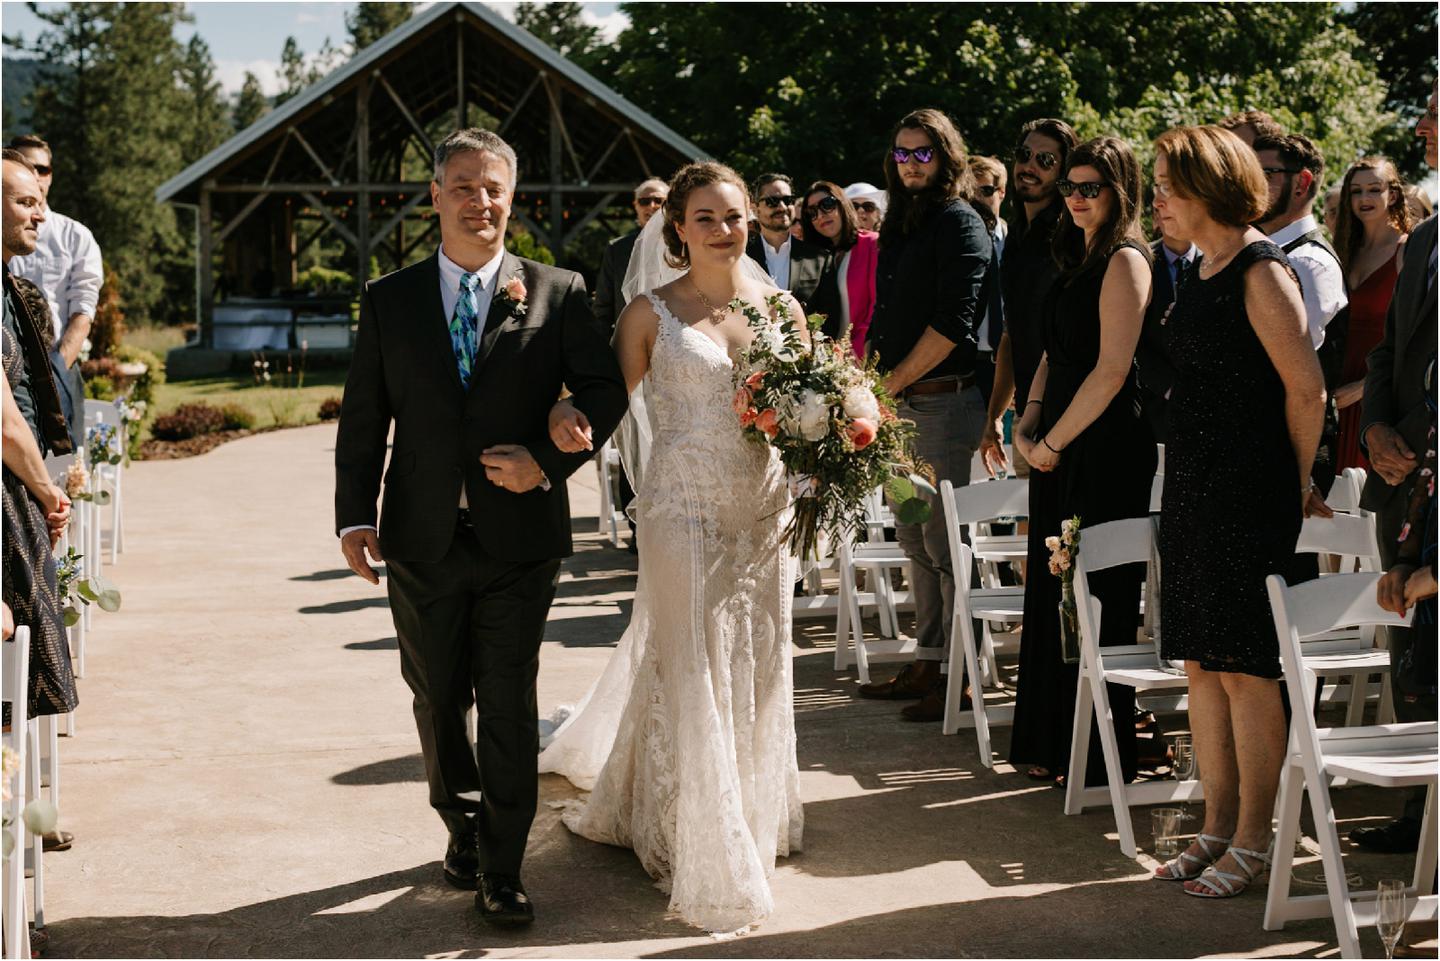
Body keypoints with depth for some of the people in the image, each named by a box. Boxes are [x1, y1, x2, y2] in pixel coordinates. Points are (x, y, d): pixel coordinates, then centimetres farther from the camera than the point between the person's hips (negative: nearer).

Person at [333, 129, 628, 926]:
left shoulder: (557, 293, 0)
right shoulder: (388, 300, 4)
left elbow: (604, 389, 2)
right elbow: (362, 420, 4)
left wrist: (550, 460, -12)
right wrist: (355, 517, -5)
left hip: (519, 536, -2)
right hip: (423, 539, 2)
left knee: (509, 709, 1)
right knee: (437, 702, 15)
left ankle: (501, 873, 12)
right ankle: (462, 827, 38)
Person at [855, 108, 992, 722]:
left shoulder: (960, 222, -8)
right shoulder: (901, 222, 18)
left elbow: (953, 323, -17)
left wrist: (893, 383, -13)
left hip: (944, 401, -9)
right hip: (900, 402, 9)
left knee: (946, 543, -6)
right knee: (914, 539, 12)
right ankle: (928, 664, 19)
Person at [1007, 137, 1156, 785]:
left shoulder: (1125, 261, -12)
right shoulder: (1078, 259, 16)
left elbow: (1111, 370, -18)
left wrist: (1053, 441, -12)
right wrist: (1028, 427, 4)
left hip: (1105, 449, -9)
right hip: (1059, 449, 9)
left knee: (1095, 601, -1)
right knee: (1054, 595, 12)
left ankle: (1098, 758, 8)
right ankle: (1053, 745, 21)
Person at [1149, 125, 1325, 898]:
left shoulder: (1261, 273, -14)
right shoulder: (1204, 274, 13)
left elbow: (1307, 389, -14)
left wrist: (1294, 482, -3)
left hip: (1250, 496, -9)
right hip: (1193, 487, 9)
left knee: (1245, 669, -2)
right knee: (1200, 662, 12)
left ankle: (1252, 841, 7)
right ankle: (1217, 827, 21)